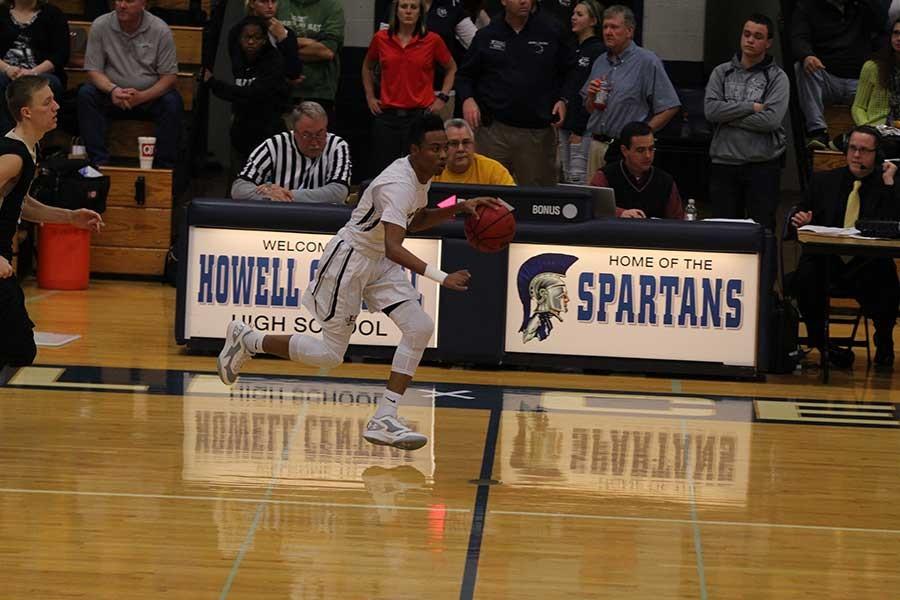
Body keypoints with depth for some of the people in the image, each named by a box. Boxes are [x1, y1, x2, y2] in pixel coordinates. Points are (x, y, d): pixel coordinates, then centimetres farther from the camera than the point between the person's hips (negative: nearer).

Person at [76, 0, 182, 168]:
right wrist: (112, 90, -27)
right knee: (85, 94, -26)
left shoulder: (160, 30, -9)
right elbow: (93, 70, -6)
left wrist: (142, 97, -25)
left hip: (149, 96, -1)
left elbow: (169, 76, -9)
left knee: (173, 102, -30)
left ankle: (164, 166, -21)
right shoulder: (100, 26, -6)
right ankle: (99, 161, -24)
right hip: (112, 96, 1)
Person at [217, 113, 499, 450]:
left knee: (420, 328, -11)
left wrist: (457, 210, 4)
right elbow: (393, 247, -41)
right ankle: (247, 340, 22)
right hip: (349, 258, -8)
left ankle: (383, 421, -9)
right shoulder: (398, 184, -30)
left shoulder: (423, 175, 0)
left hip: (381, 263, 9)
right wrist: (441, 277, -49)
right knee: (330, 355, 1)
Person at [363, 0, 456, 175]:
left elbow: (451, 69, 15)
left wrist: (442, 97, 6)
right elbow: (367, 67, 24)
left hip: (420, 114, -2)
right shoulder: (381, 39, 5)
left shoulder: (432, 40, 0)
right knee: (382, 170, 2)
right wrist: (369, 97, 16)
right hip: (387, 115, 2)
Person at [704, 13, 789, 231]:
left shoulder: (777, 78, 1)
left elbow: (771, 120, -13)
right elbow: (710, 110, -6)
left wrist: (729, 116, -9)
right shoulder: (721, 73, 9)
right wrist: (751, 107, -10)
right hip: (724, 163, 3)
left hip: (762, 166, -3)